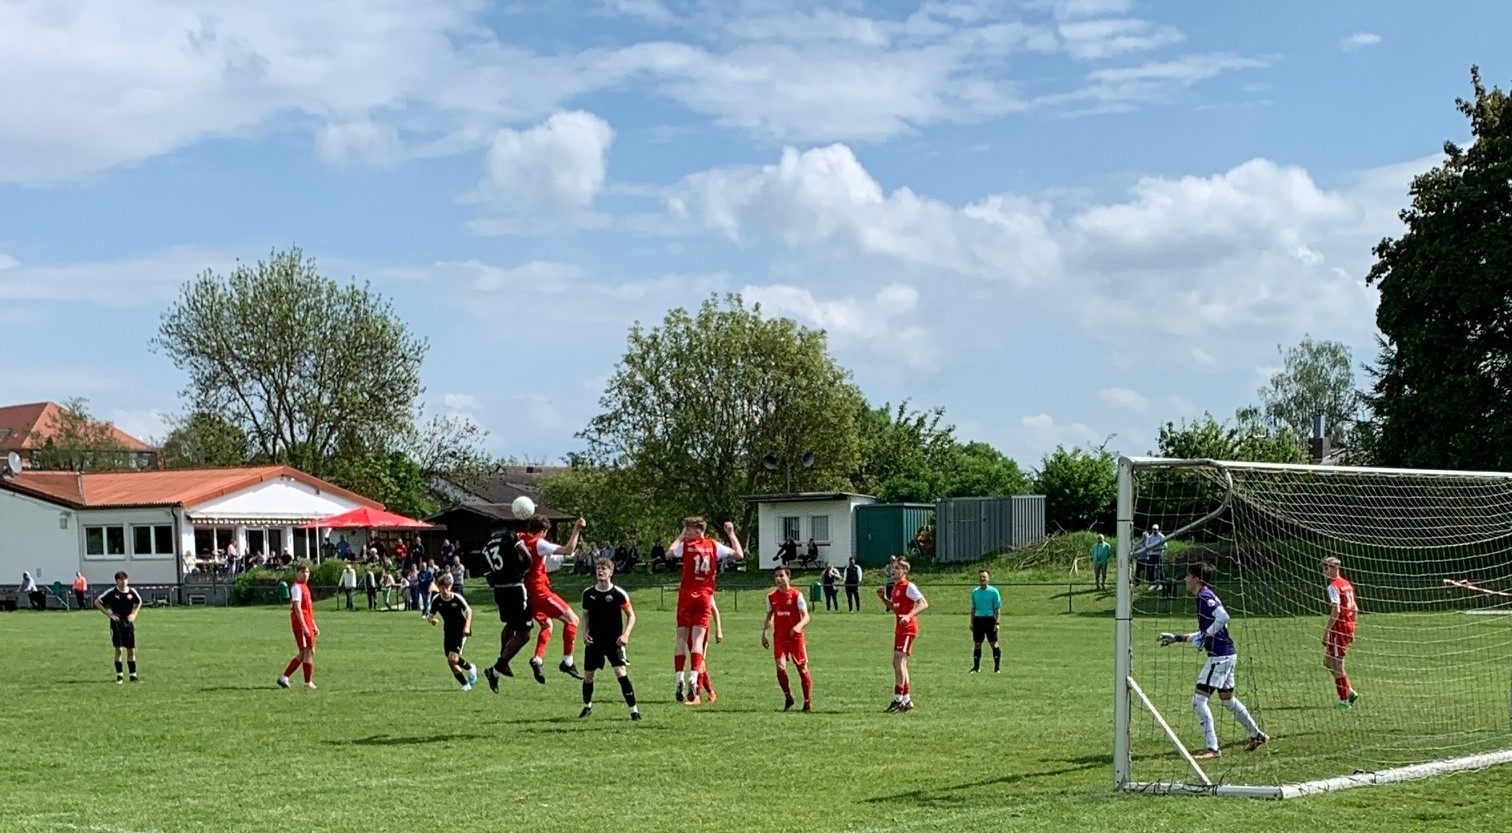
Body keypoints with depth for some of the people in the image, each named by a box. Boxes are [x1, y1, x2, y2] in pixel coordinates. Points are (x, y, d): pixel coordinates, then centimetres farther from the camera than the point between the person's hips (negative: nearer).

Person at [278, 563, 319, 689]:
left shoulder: (304, 587, 19)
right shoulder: (297, 587, -11)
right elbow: (297, 608, -19)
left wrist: (314, 626, 24)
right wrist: (304, 626, -24)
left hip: (307, 625, 10)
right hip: (301, 626, -10)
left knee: (304, 653, 12)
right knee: (309, 651, -6)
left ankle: (284, 677, 14)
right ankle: (308, 682, 0)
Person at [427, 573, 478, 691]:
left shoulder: (457, 598, -18)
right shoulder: (436, 600, -8)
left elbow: (468, 610, -7)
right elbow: (431, 615, 0)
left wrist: (467, 626, -19)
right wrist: (431, 619, -25)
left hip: (461, 630, -5)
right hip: (448, 631, 5)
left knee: (453, 658, -19)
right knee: (450, 661, 0)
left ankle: (470, 668, 11)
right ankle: (465, 685, 17)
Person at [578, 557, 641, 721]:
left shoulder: (618, 594, -9)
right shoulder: (588, 593, 2)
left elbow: (631, 615, -1)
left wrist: (625, 635, -13)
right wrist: (584, 633, 0)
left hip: (614, 641, -4)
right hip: (594, 641, 4)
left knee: (621, 672, -16)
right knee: (588, 676, 10)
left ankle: (634, 710, -10)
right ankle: (587, 707, 35)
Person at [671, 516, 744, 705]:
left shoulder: (686, 545, -3)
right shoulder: (714, 546, 1)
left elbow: (669, 553, 16)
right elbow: (739, 555, 8)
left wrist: (680, 536, 23)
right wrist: (731, 534, 16)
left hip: (687, 595, -1)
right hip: (705, 596, 1)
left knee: (682, 637, 4)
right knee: (697, 639, -3)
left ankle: (680, 679, -5)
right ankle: (693, 679, -18)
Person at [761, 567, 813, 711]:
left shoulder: (796, 595, -7)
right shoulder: (771, 596, 5)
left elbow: (806, 616, -12)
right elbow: (769, 617, 19)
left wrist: (799, 626, -32)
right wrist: (764, 634, 11)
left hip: (796, 637, -2)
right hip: (779, 638, 2)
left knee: (802, 669, 2)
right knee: (780, 668, -14)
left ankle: (808, 702, 14)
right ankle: (788, 698, 5)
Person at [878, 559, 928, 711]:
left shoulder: (909, 586, -12)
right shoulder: (895, 587, 15)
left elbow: (924, 604, -20)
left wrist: (909, 616, -32)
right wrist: (883, 598, 9)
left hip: (908, 628, -10)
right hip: (899, 629, 10)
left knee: (899, 661, -14)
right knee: (897, 663, 12)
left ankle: (898, 699, -12)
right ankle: (907, 700, 19)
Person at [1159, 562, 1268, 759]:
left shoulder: (1205, 597, -13)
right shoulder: (1205, 597, 17)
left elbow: (1223, 617, -29)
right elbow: (1204, 633, 25)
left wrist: (1205, 636, -21)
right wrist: (1177, 638, 26)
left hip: (1220, 656, -10)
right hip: (1227, 654, 10)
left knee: (1199, 699, -11)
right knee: (1227, 698, 24)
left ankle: (1212, 748, -13)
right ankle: (1257, 735, 37)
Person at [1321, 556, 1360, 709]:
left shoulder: (1333, 586, -14)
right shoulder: (1347, 584, 14)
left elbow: (1336, 611, -22)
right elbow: (1354, 609, 18)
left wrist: (1327, 630, -20)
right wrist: (1351, 630, 23)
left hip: (1339, 628, -9)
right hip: (1349, 627, 9)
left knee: (1336, 664, -1)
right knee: (1328, 662, 17)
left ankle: (1344, 700, 1)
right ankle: (1350, 692, 15)